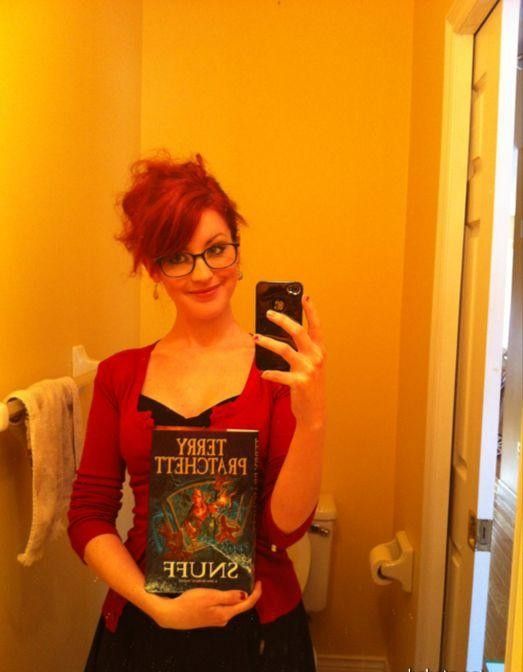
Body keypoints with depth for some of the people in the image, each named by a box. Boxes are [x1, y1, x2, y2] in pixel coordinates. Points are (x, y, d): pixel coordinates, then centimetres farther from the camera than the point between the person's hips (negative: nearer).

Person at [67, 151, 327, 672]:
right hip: (140, 627, 2)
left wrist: (312, 420, -30)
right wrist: (159, 606, -14)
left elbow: (283, 528, -14)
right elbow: (88, 515, -1)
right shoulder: (119, 375, -3)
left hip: (257, 627, -1)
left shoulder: (279, 368, -10)